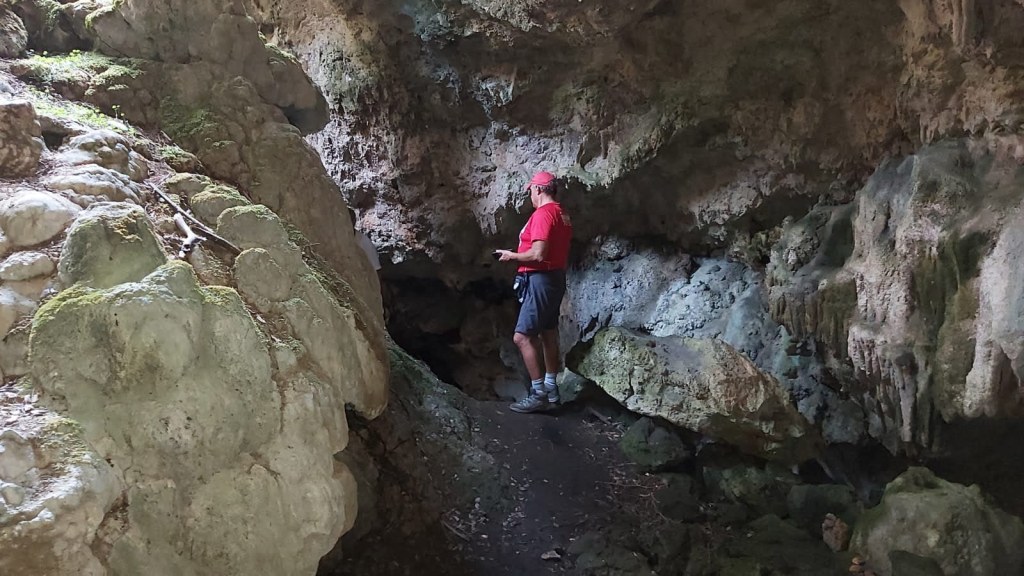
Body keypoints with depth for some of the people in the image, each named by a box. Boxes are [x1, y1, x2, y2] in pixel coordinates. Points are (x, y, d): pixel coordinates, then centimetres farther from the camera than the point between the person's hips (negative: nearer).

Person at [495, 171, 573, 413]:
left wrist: (512, 255, -9)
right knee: (547, 334, 15)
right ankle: (551, 390, 21)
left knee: (522, 337, -9)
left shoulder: (543, 213, -17)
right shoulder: (562, 215, 14)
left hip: (541, 280, -11)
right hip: (555, 278, 11)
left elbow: (538, 255, -24)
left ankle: (539, 394, -9)